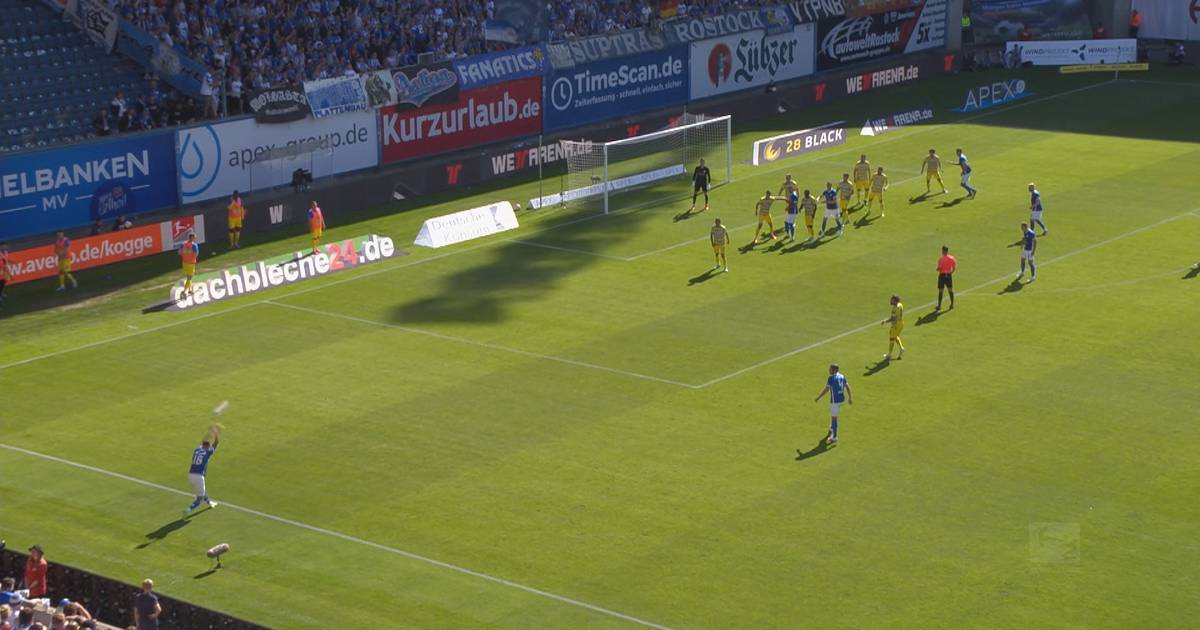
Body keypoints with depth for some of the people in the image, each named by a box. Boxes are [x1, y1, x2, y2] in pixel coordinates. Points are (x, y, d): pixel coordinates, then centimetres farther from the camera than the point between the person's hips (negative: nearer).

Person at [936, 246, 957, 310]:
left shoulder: (941, 259, -14)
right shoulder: (951, 258, 1)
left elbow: (939, 268, -17)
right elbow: (954, 268, 4)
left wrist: (937, 269, 6)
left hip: (942, 275, -5)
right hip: (949, 275, 5)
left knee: (940, 291, 0)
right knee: (950, 290, 14)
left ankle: (939, 306, 1)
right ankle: (952, 304, 20)